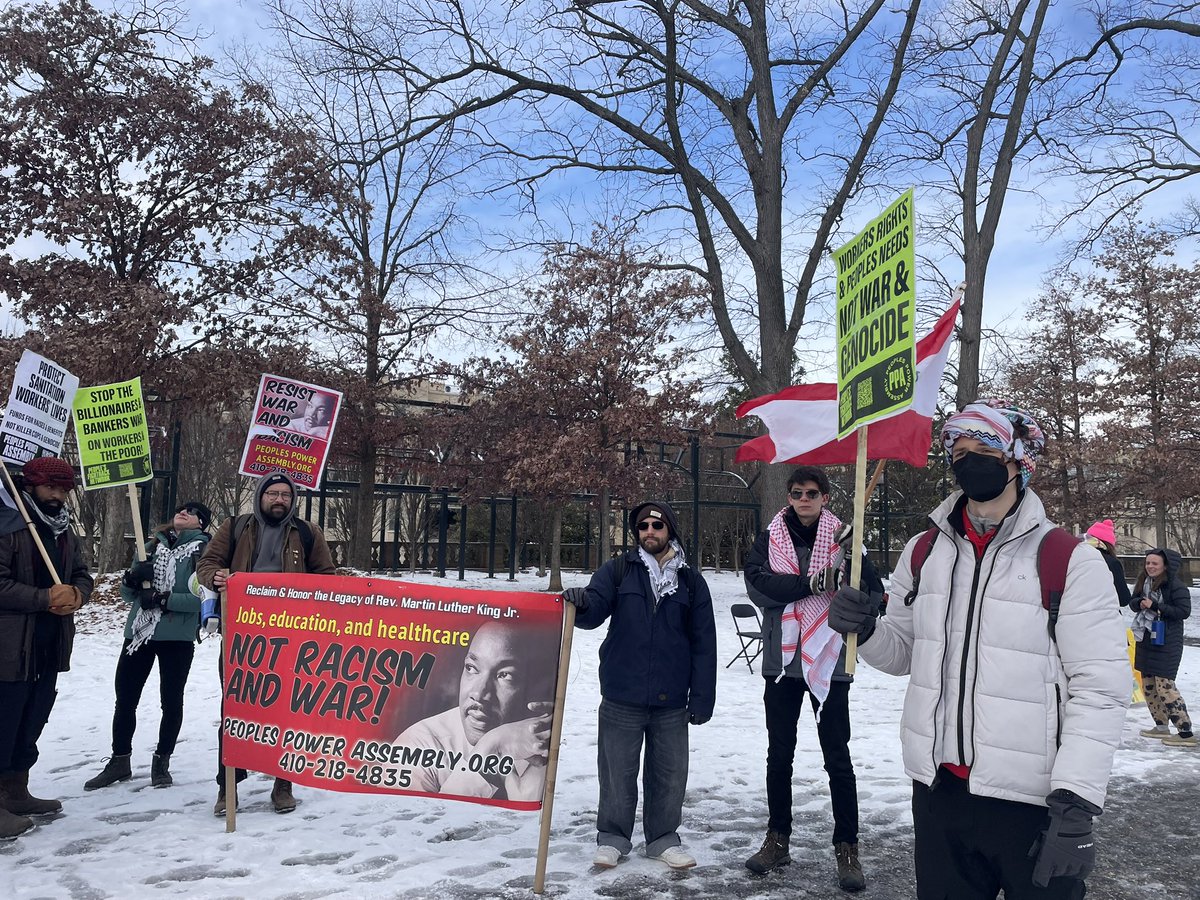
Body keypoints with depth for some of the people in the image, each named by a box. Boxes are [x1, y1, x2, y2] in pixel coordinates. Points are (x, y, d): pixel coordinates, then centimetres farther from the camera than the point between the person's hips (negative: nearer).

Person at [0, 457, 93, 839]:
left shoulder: (64, 531, 15)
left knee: (31, 723, 17)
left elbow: (82, 576, 18)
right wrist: (46, 597, -20)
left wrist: (76, 595, -4)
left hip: (51, 646, 8)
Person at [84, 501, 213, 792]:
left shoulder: (203, 550, -4)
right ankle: (119, 762, 26)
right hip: (139, 633, 5)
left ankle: (162, 762, 24)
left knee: (171, 701, 7)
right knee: (125, 699, 9)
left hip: (177, 637, -4)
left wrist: (163, 599, -21)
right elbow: (128, 595, 13)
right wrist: (131, 578, -9)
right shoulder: (153, 545, 12)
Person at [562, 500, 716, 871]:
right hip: (622, 697, -1)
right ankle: (613, 837, 23)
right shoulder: (617, 571, 3)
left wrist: (702, 698, 0)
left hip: (671, 701, 1)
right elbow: (594, 613, -9)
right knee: (617, 771, 7)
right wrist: (582, 603, -33)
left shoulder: (690, 581, 6)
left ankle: (663, 838, 27)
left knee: (669, 773, 10)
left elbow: (704, 644, 5)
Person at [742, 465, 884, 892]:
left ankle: (847, 847, 16)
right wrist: (811, 584, -21)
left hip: (829, 662, -2)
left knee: (837, 757, 3)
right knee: (779, 754, 13)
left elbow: (874, 592, -2)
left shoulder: (842, 539, -2)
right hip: (782, 660, 2)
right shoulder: (770, 538, 3)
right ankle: (777, 839, 27)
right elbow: (757, 584, -12)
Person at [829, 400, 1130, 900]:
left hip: (1033, 803, -4)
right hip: (938, 792, 4)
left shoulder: (1070, 561, -9)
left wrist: (1075, 802, -16)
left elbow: (1101, 687, -11)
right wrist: (865, 630, -8)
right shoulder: (923, 553, 5)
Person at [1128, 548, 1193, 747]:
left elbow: (1184, 611, -18)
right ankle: (1162, 727, 24)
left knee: (1164, 685, -10)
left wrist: (1156, 606, -23)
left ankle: (1186, 732, -4)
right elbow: (1133, 601, 12)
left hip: (1167, 642, -8)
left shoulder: (1176, 586, -14)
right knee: (1148, 684, 13)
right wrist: (1140, 603, -10)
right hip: (1146, 639, 8)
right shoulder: (1144, 581, 7)